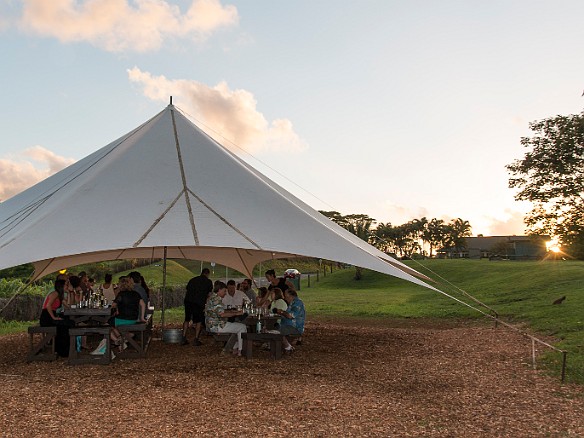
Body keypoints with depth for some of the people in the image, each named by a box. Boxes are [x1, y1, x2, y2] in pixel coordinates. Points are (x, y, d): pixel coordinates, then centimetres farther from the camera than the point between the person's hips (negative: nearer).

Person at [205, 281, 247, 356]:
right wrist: (236, 314, -19)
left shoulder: (212, 297, 15)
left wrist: (232, 311, 14)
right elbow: (222, 314, -27)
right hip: (217, 326, -11)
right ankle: (239, 350, 4)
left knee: (237, 327, 23)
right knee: (242, 327, -4)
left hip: (212, 325, 11)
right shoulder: (216, 299, -19)